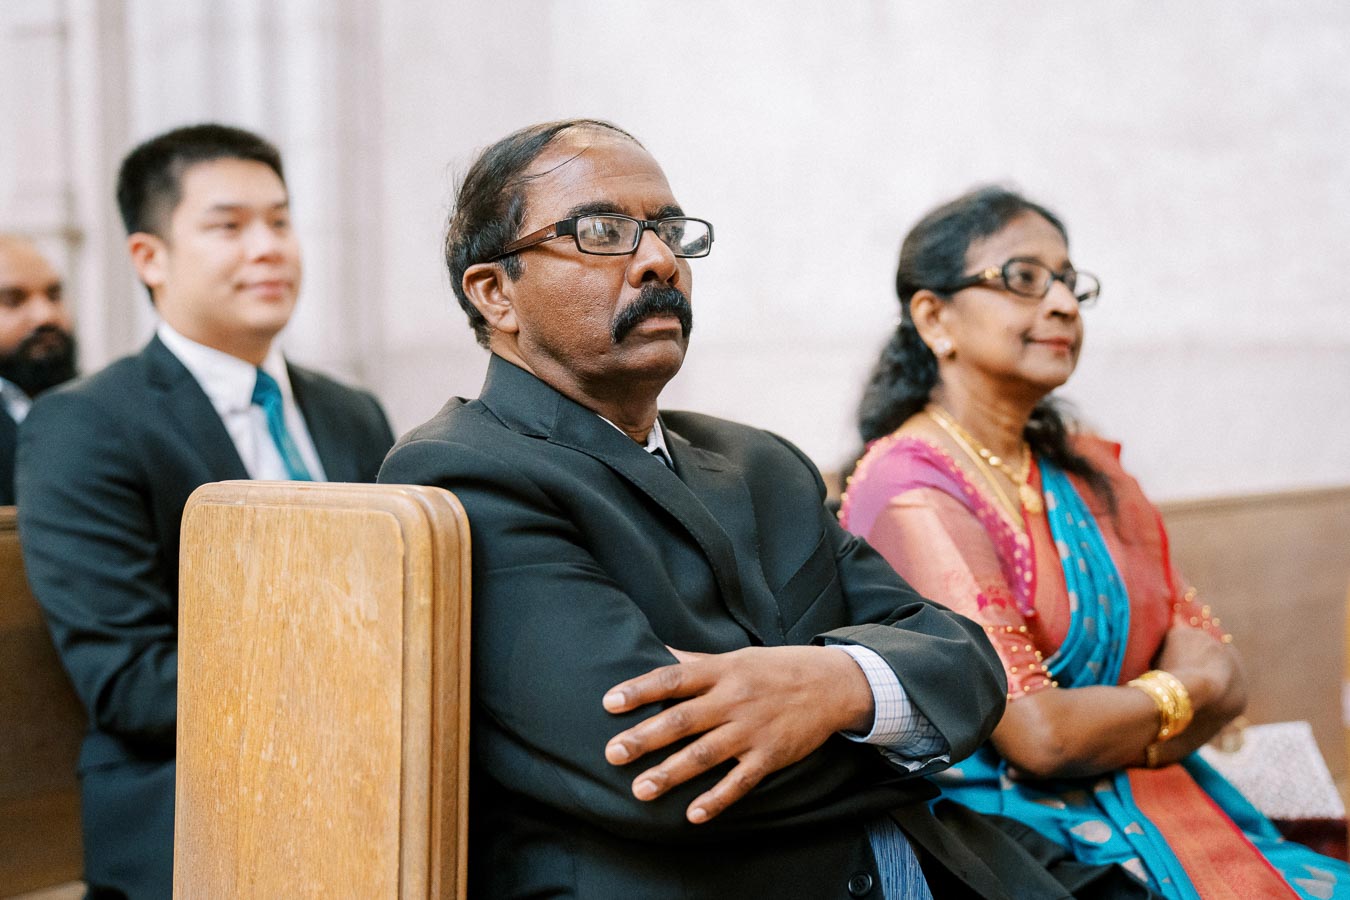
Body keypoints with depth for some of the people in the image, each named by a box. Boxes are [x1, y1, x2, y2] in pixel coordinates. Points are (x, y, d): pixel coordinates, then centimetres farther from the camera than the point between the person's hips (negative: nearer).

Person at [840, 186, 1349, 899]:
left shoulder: (1091, 476, 14)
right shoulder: (910, 491, -11)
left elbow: (1221, 674, 9)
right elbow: (1039, 734, -17)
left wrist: (1107, 725, -10)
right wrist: (1175, 700, 1)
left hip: (1165, 810, 7)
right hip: (1031, 838, -7)